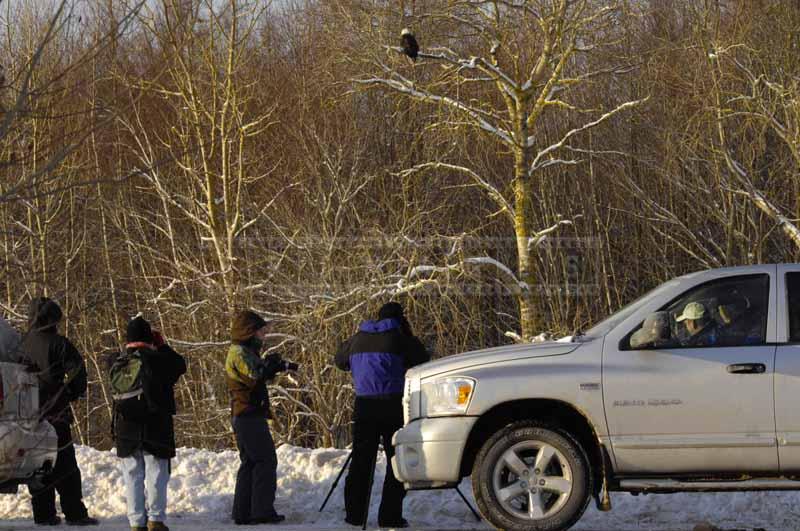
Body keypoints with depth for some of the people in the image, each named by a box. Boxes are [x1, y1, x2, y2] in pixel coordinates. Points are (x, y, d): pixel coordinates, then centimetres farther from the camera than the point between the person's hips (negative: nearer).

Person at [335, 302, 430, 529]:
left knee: (361, 460, 9)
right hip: (392, 404, -4)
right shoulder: (399, 339, -2)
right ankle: (390, 516, -4)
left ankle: (354, 513, 8)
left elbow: (340, 360, 27)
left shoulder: (358, 339, 13)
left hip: (364, 405, 4)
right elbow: (423, 361, 5)